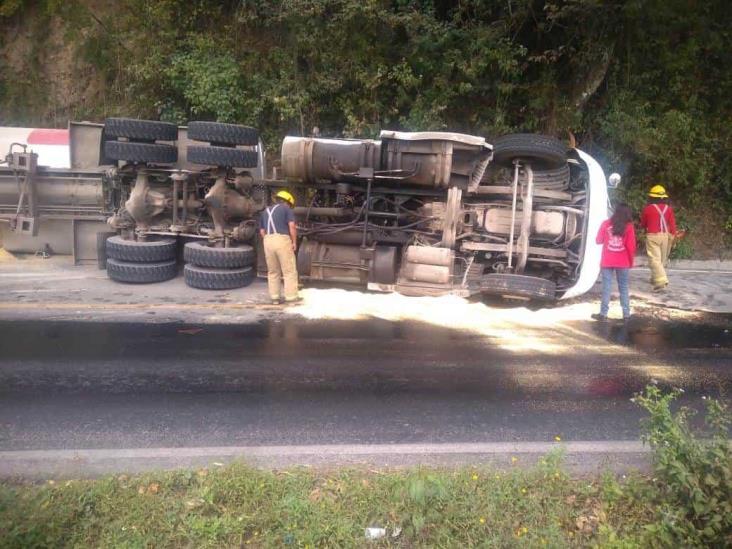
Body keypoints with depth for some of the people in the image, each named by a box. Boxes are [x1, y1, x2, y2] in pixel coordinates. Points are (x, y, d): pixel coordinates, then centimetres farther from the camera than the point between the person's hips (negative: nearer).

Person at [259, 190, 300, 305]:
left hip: (267, 241, 6)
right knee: (289, 271, 1)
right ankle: (291, 297, 0)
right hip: (282, 240, -5)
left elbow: (262, 231, 18)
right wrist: (294, 242, -1)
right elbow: (292, 226, -8)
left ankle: (274, 297, 16)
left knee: (273, 271, 14)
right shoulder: (286, 209, 6)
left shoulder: (265, 211, 23)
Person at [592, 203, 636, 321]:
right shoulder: (629, 226, -4)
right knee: (623, 288, 9)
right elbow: (631, 246, -4)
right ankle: (626, 314, 12)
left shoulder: (606, 224, -2)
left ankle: (603, 314, 3)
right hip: (623, 263, 0)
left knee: (606, 287, 3)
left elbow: (599, 240, 3)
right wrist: (631, 261, 7)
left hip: (607, 262, 0)